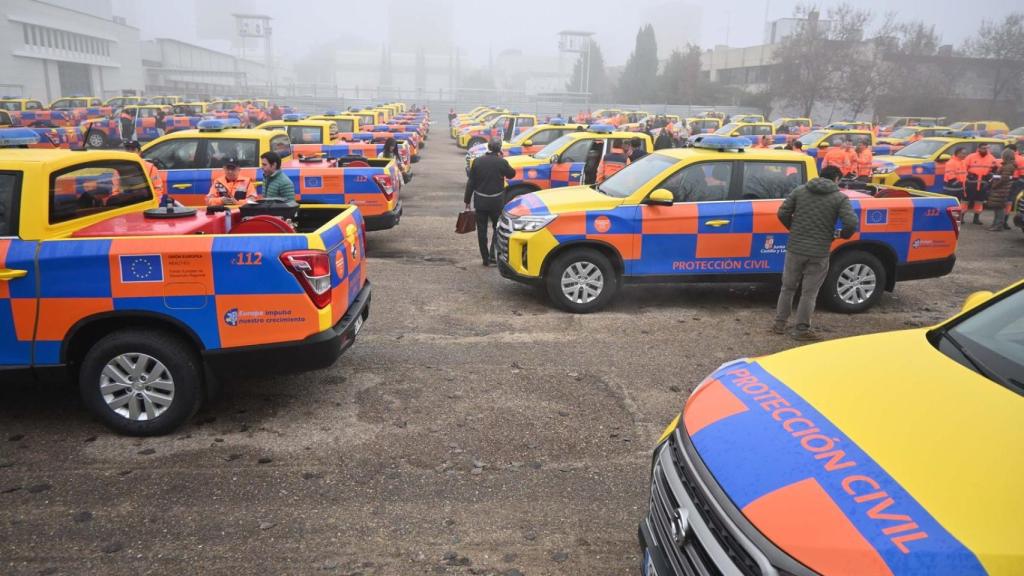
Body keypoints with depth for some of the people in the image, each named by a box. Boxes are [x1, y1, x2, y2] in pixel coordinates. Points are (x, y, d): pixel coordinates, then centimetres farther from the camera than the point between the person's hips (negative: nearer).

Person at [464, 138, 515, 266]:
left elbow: (470, 183, -1)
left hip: (480, 201, 2)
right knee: (497, 228, 13)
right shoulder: (501, 162, -11)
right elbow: (511, 173, 8)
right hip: (496, 201, -2)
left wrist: (467, 200, 7)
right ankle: (493, 255, 2)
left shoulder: (478, 161, -3)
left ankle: (485, 259, 12)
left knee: (482, 230, 9)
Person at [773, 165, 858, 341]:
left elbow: (782, 213, -1)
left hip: (795, 249, 2)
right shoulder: (840, 198, -4)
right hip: (819, 253, -2)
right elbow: (851, 223, -14)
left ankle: (780, 324, 22)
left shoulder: (800, 190, 4)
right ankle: (802, 329, 14)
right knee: (809, 293, 8)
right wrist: (842, 235, 6)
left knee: (788, 287, 17)